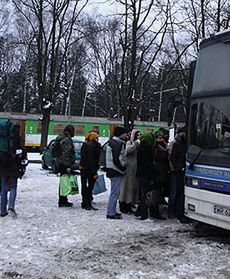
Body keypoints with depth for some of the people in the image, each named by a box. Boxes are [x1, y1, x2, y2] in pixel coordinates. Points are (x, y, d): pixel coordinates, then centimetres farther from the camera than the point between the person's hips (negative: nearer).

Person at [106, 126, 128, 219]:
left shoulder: (117, 143, 16)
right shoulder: (117, 144, -17)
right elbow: (116, 159, -22)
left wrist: (123, 167, 14)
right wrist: (123, 169, -12)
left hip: (113, 170, 11)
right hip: (116, 171, -11)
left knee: (115, 192, 16)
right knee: (115, 192, -6)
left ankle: (112, 211, 23)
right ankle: (111, 213, -2)